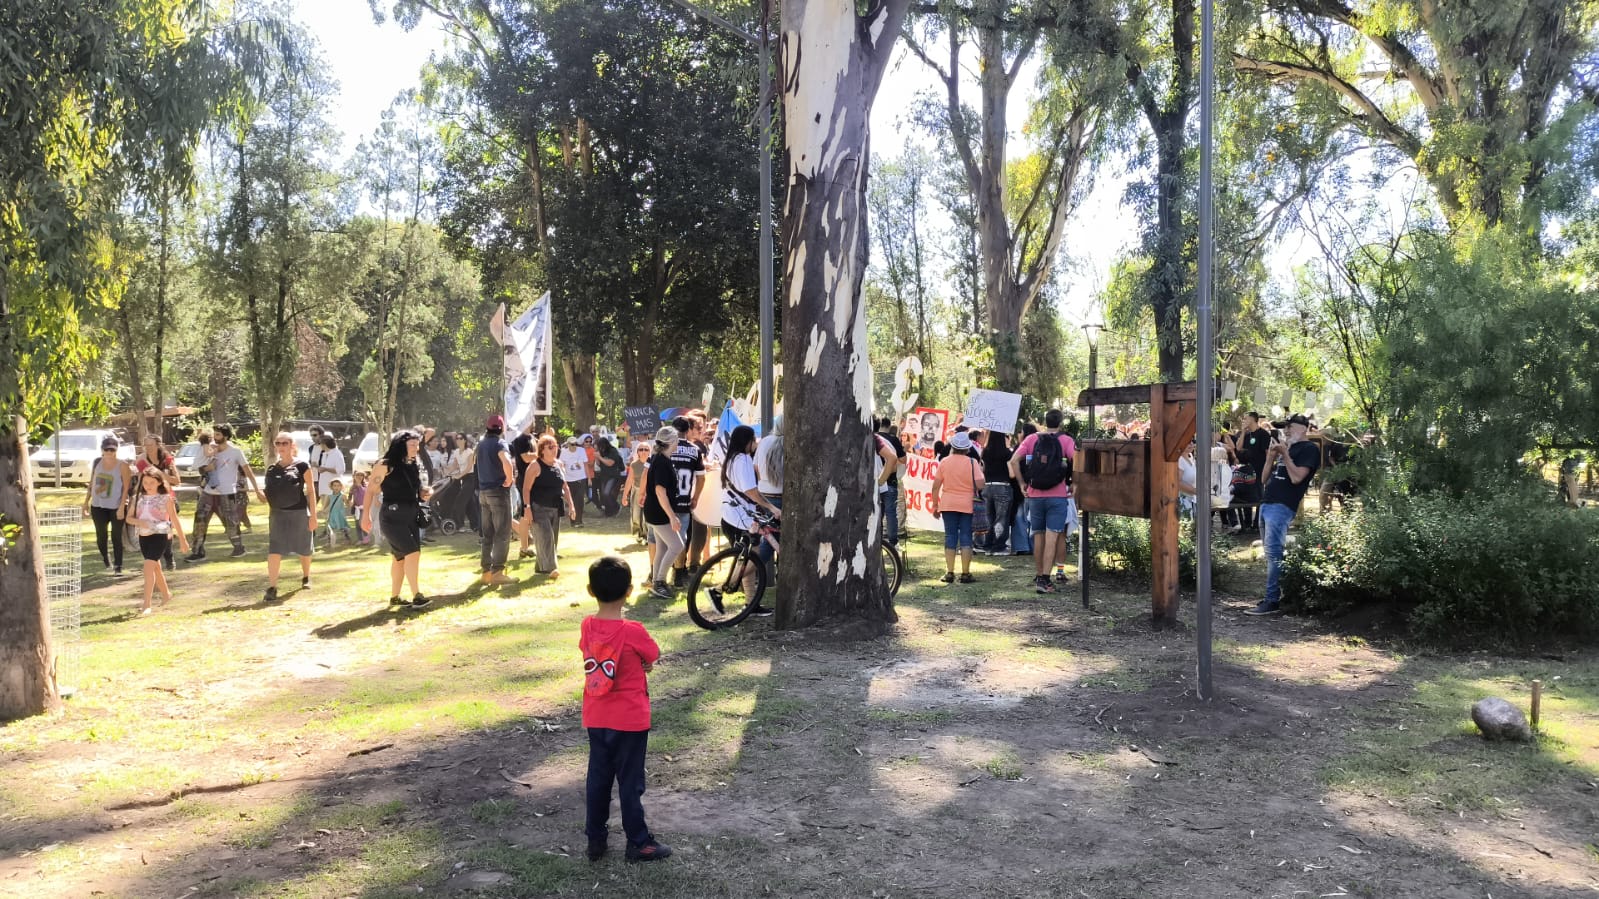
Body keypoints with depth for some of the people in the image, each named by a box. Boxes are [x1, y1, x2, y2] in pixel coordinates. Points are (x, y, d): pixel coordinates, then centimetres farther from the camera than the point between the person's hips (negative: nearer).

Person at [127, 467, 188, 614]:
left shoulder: (165, 498, -4)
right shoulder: (138, 498, 7)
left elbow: (175, 520, 2)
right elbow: (129, 518, 9)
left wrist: (182, 539, 6)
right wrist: (138, 522, -14)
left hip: (159, 535, -5)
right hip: (143, 536, 5)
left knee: (149, 566, -18)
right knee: (155, 568, 19)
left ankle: (147, 604, -19)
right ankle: (166, 594, 41)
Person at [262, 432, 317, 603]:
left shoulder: (302, 466, -5)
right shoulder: (271, 469, 7)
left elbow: (311, 491, -5)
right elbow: (270, 493, 14)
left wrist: (313, 515, -9)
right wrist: (270, 515, 12)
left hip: (299, 513, -3)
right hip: (277, 514, 3)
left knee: (303, 549, 13)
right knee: (274, 550, -8)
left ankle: (306, 577, 37)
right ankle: (271, 588, -10)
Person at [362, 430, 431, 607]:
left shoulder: (414, 467, 13)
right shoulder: (386, 465, -9)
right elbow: (371, 490, -9)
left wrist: (426, 493, 0)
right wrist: (366, 515, -13)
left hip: (411, 516, 7)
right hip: (392, 516, -7)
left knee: (400, 557, 12)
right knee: (413, 552, -16)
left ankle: (394, 596, 21)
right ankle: (416, 594, -11)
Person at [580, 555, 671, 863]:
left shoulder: (587, 627, -5)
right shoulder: (633, 632, -20)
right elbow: (653, 658, -3)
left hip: (595, 719, 5)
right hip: (630, 720, -5)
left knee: (598, 778, 16)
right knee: (630, 782, 6)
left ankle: (595, 839, 25)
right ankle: (638, 843, 17)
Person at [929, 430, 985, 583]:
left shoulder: (945, 462, 1)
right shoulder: (972, 462, -6)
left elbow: (936, 486, 1)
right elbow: (980, 484, -13)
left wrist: (934, 506, 9)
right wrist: (981, 471, 7)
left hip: (948, 505, 2)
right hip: (967, 505, -2)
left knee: (950, 537, 7)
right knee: (965, 538, 4)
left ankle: (949, 573, 5)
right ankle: (965, 574, 4)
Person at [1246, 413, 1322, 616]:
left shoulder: (1309, 449, -1)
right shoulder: (1285, 447, 24)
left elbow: (1296, 477, -14)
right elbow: (1265, 478, 22)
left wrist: (1284, 453, -11)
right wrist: (1271, 456, 8)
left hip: (1282, 507, -9)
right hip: (1266, 504, 9)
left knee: (1274, 554, -15)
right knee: (1271, 554, 8)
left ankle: (1272, 602, -16)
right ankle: (1273, 596, 12)